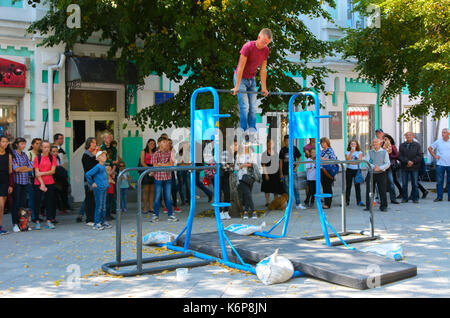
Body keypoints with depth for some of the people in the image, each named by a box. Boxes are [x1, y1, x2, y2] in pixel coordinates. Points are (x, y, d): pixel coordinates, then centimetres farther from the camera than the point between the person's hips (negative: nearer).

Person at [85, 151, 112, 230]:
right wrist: (92, 183, -12)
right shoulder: (97, 167, -13)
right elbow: (88, 174, -20)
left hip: (104, 189, 8)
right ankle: (96, 224, 2)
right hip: (98, 189, -8)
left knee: (104, 207, 13)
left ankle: (103, 222, 21)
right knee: (99, 206, -4)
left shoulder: (103, 166, 11)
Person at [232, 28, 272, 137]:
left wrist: (263, 87, 1)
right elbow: (240, 67, -22)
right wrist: (237, 86, -23)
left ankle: (253, 131, 5)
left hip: (252, 79, 6)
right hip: (240, 78, -6)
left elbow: (263, 69, 2)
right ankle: (244, 131, -7)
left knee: (253, 107, 2)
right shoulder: (248, 47, -22)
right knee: (244, 106, -12)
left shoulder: (266, 50, -4)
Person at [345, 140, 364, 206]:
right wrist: (351, 152, -12)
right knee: (348, 186, 1)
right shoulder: (347, 153, 7)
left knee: (357, 185, -1)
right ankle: (347, 201, 7)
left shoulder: (359, 152, 6)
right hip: (349, 170, 0)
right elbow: (348, 160, -7)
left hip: (357, 170, 0)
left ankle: (359, 201, 3)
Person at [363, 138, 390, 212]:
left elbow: (388, 163, -3)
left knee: (382, 191, -2)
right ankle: (368, 206, 12)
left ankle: (383, 206, 8)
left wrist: (380, 168, -19)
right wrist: (373, 167, -18)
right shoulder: (369, 152, 10)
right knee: (369, 191, 2)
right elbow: (365, 161, -2)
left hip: (381, 174, -2)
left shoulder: (384, 152, 4)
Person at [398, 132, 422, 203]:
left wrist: (413, 162, -14)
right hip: (404, 167, 1)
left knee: (415, 184, 2)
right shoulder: (402, 145, 7)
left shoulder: (417, 145, 4)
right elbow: (400, 156, -1)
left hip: (414, 167, -1)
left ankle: (415, 198, 10)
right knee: (404, 184, 4)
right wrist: (407, 161, -15)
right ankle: (405, 198, 12)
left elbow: (419, 156, -2)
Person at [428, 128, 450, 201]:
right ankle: (439, 196, 7)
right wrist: (434, 156, 4)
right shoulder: (438, 142, 3)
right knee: (439, 181, 0)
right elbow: (430, 148, 12)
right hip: (440, 164, 0)